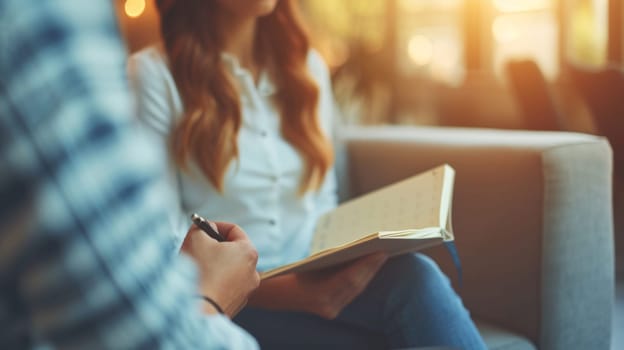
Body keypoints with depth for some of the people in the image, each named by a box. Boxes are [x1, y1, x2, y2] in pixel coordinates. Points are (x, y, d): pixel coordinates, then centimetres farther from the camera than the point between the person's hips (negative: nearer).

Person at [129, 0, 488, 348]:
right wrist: (274, 291, -24)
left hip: (312, 282, 5)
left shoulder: (307, 66, 11)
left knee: (412, 275, -28)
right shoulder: (154, 75, -5)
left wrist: (346, 259, -6)